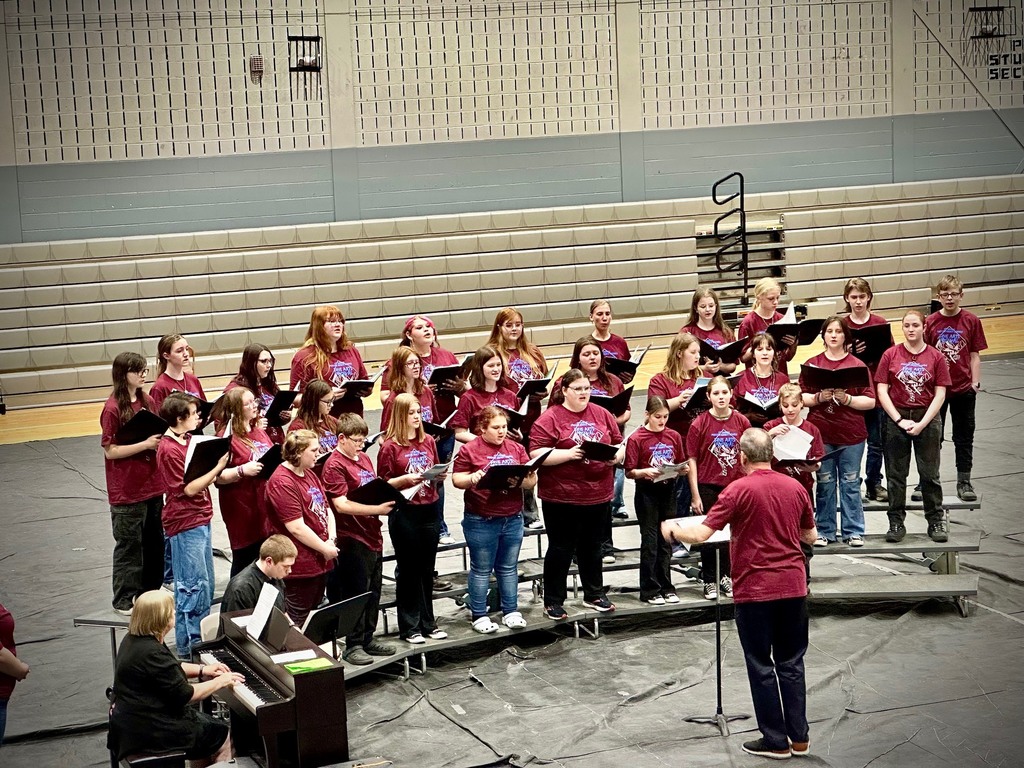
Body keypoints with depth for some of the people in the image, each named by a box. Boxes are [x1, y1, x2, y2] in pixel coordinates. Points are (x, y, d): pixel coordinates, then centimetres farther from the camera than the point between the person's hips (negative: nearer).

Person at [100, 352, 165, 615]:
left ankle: (150, 591, 29)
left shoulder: (148, 401, 5)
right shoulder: (113, 409, -15)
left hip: (152, 484, 7)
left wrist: (161, 440, -6)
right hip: (127, 491, -7)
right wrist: (145, 444, -22)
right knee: (129, 544, 2)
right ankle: (124, 599, 13)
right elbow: (110, 450, -16)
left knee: (154, 541, 15)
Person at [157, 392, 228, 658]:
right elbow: (189, 489, -19)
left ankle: (200, 641, 26)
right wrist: (218, 467, -20)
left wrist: (217, 462, -3)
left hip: (201, 519, 10)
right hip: (185, 524, -10)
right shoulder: (169, 450, -18)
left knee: (205, 585, 16)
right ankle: (188, 646, 5)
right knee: (193, 587, -4)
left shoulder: (188, 440, 10)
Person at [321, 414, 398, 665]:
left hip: (373, 536, 8)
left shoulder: (364, 459, 12)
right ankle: (353, 646, 9)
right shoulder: (334, 465, -14)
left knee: (373, 592, 16)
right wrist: (376, 509, -28)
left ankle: (368, 638, 27)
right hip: (353, 540, -8)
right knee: (356, 594, -1)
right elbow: (341, 504, -22)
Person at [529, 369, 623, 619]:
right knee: (561, 549, 4)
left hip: (598, 494, 5)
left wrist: (617, 455, -8)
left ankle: (594, 594, 31)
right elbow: (536, 453, -14)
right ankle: (553, 601, 14)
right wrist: (568, 454, -22)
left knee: (592, 547, 17)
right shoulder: (550, 418, -8)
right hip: (561, 496, -5)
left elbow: (618, 443, 13)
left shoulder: (602, 414, 9)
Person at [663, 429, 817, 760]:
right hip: (793, 587, 5)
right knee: (791, 663, 14)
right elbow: (810, 536, 15)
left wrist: (672, 531, 2)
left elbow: (700, 534, -16)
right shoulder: (795, 487, 3)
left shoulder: (739, 490, -13)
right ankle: (799, 736, 18)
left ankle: (775, 741, 11)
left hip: (755, 590, -5)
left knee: (762, 667, 6)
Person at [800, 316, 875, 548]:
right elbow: (801, 397, 4)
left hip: (851, 434, -1)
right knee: (825, 483, 6)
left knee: (851, 483, 5)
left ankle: (853, 531, 13)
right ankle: (824, 531, 15)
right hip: (820, 433, 1)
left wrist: (847, 399, -16)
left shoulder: (858, 366, 1)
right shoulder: (812, 364, 5)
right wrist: (818, 397, -14)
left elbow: (870, 401, -2)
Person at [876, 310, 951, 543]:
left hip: (927, 421, 0)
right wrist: (900, 420, -10)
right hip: (896, 420, 1)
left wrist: (922, 423, -11)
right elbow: (882, 392, -3)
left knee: (930, 474, 5)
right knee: (896, 474, 6)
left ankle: (936, 521, 14)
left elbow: (940, 395, -3)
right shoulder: (890, 355, -1)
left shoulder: (936, 357, -1)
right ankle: (896, 522, 14)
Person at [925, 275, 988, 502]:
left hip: (963, 388, 0)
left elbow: (975, 356, 0)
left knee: (964, 436, 8)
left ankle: (964, 481, 16)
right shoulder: (930, 322, -4)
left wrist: (975, 382, -6)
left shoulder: (971, 321, -3)